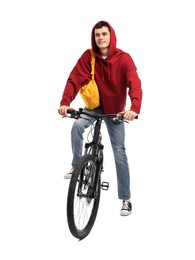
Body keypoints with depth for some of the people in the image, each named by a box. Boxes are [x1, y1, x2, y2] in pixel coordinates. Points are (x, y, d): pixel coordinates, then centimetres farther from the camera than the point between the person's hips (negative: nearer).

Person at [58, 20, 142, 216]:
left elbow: (134, 84, -31)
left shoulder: (123, 58, -20)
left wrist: (134, 108, -50)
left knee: (119, 152, -1)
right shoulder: (88, 56, -14)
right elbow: (75, 80, -23)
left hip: (115, 109, -1)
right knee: (77, 126, -29)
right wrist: (65, 103, -40)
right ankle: (76, 167, -6)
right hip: (95, 105, 1)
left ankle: (126, 198, 9)